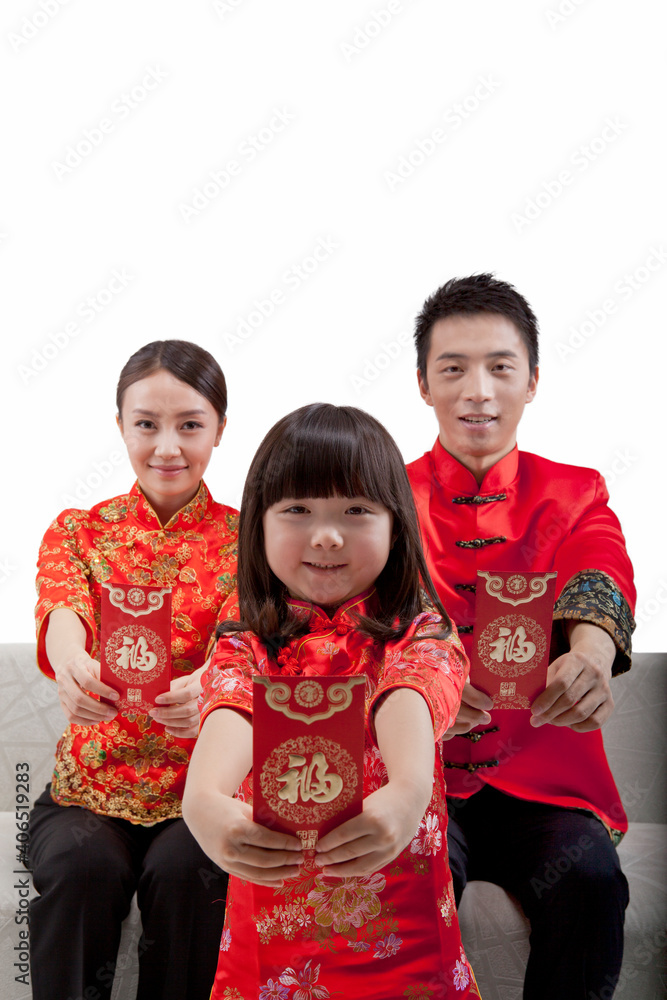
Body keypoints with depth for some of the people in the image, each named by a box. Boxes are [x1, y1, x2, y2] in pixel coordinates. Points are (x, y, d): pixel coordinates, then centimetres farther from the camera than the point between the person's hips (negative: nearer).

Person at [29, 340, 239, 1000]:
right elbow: (61, 611, -16)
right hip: (92, 782, 1)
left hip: (205, 784, -1)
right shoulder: (77, 531, 5)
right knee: (83, 865, -29)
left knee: (182, 872, -29)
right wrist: (72, 665, -42)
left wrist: (209, 685, -43)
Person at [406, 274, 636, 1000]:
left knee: (588, 875, -25)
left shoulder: (575, 495, 7)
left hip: (544, 780, 1)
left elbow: (600, 579, -14)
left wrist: (590, 654, -39)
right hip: (421, 775, 0)